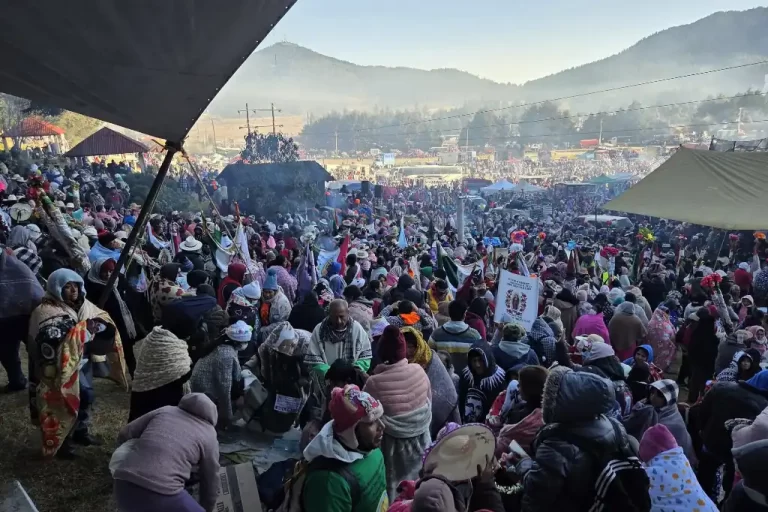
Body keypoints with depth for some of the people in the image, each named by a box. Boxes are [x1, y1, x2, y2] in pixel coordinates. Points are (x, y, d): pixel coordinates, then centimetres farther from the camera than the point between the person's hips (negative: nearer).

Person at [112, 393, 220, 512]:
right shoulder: (208, 436, 13)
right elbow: (210, 485, 21)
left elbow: (124, 434, 23)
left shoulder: (164, 411, 22)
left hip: (124, 487, 5)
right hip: (161, 494, -5)